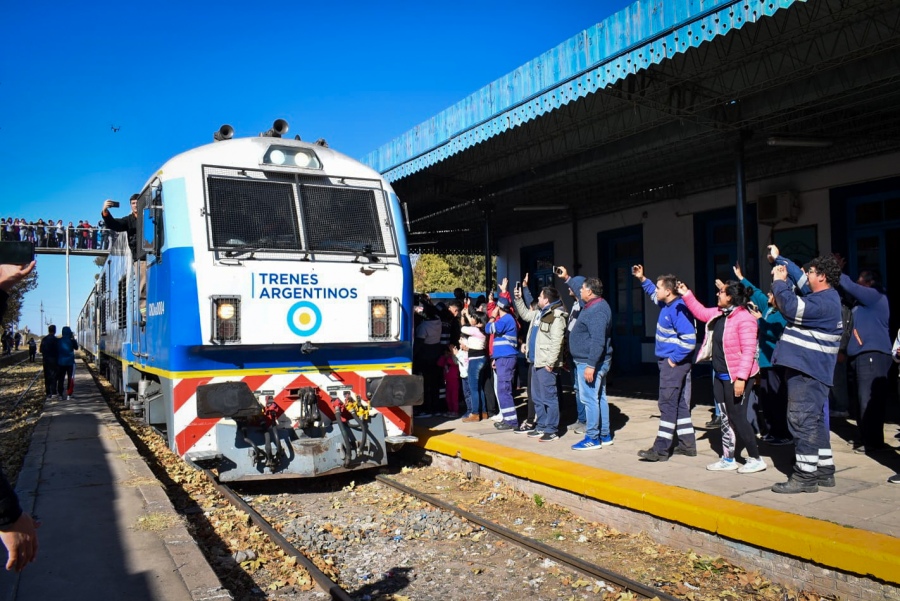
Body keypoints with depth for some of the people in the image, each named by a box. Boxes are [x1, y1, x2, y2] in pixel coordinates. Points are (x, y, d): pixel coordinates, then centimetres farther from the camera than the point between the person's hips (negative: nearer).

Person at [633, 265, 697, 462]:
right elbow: (653, 293, 31)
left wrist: (674, 359, -19)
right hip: (669, 360, 10)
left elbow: (689, 340, -26)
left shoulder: (678, 310, -21)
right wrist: (642, 279, 20)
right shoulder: (667, 304, 9)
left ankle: (661, 449, -5)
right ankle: (687, 445, 21)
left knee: (667, 405, -8)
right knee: (680, 405, 13)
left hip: (673, 363, -10)